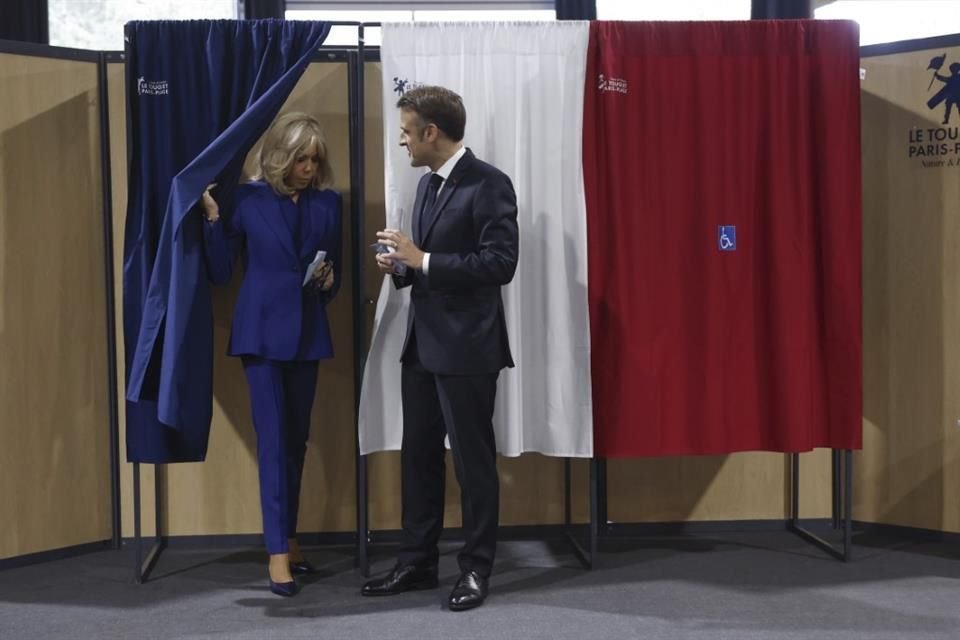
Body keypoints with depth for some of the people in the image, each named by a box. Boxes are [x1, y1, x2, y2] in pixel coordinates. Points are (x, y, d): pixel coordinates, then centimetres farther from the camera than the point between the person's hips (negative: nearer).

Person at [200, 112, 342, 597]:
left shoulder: (329, 203, 6)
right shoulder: (248, 199, -3)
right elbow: (220, 272, -6)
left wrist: (329, 280, -9)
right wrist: (213, 217, -15)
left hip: (308, 332, 4)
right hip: (262, 331, -4)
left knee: (296, 439, 11)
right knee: (272, 439, -6)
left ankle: (287, 538, 22)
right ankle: (278, 552, -4)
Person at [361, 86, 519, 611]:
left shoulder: (488, 183, -12)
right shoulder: (427, 184, 14)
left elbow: (500, 263, -20)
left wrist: (423, 261, -20)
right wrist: (402, 266, 1)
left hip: (466, 348, -8)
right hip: (422, 343, 9)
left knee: (473, 460, 2)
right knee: (418, 456, 13)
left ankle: (476, 568, 14)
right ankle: (417, 562, 24)